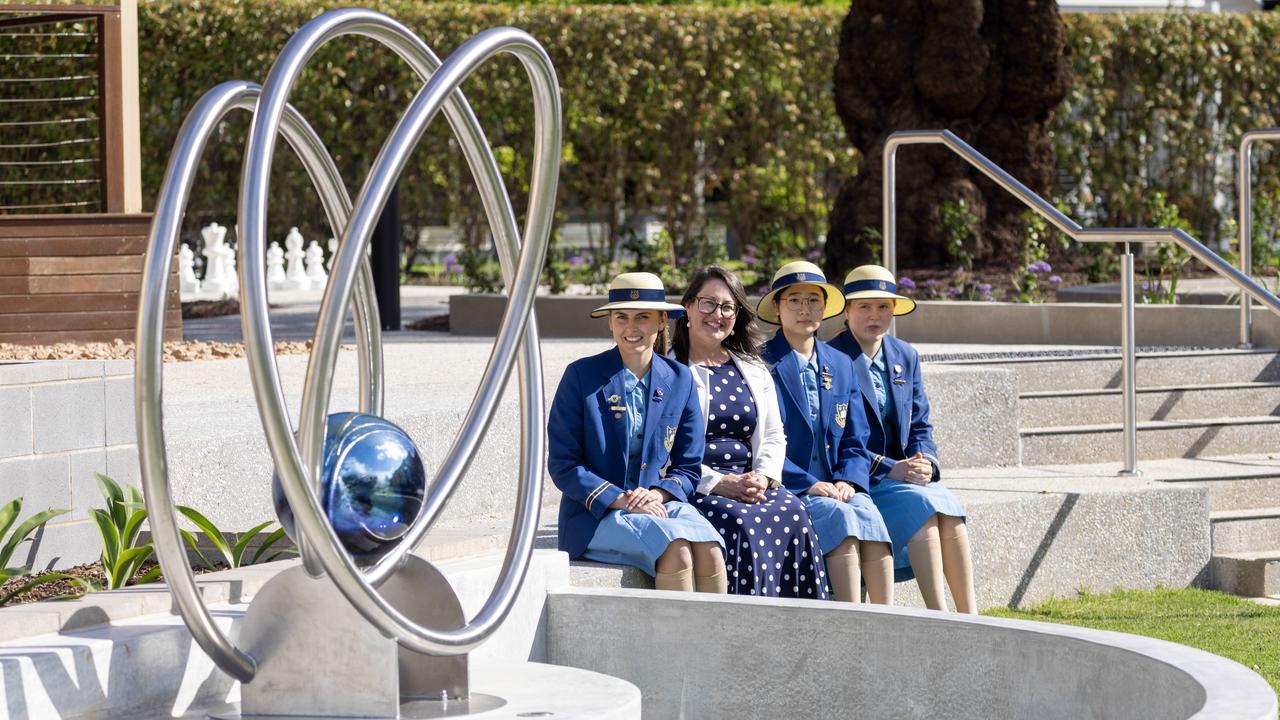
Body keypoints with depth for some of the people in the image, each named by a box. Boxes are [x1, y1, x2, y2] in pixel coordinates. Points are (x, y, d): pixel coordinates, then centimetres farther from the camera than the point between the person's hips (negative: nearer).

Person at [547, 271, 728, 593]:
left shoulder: (679, 380, 11)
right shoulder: (581, 376, 1)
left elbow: (689, 467, 12)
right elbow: (562, 464, -2)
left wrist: (659, 493, -10)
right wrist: (618, 500, -16)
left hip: (661, 504, 3)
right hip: (596, 516, -3)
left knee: (709, 548, -30)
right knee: (677, 545, -33)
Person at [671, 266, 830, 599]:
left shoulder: (754, 371, 21)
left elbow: (774, 437, 17)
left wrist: (762, 476, -5)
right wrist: (718, 483, -17)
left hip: (750, 482, 4)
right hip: (696, 489, -4)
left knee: (793, 513, -27)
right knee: (741, 522, -34)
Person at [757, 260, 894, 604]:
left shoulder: (840, 365, 18)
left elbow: (855, 440, 16)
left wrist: (847, 481, -5)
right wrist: (807, 485, -16)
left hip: (835, 488, 4)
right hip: (785, 491, -4)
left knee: (867, 512, -27)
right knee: (841, 516, -31)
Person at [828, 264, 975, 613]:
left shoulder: (906, 357, 14)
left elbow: (920, 425, 16)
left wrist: (925, 463, -7)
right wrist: (887, 468, -19)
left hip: (903, 474, 5)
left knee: (949, 508, -24)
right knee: (920, 504, -31)